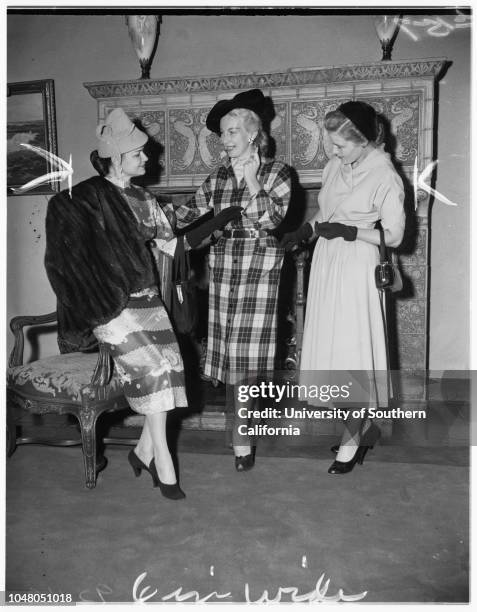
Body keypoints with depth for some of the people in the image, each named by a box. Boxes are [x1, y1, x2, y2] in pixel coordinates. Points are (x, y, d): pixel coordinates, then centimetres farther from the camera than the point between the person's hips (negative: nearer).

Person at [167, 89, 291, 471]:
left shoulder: (277, 172, -1)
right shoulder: (219, 175, 11)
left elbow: (272, 219, -13)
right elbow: (192, 211, 13)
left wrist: (251, 180, -17)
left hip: (259, 270, -4)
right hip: (223, 269, 4)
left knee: (245, 351, -4)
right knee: (229, 350, 5)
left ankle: (241, 436, 9)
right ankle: (241, 427, 19)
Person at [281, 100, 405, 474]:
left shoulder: (385, 177, -13)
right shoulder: (337, 165, 4)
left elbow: (394, 236, -11)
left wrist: (347, 232, -18)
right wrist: (303, 233, -1)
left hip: (356, 271, -7)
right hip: (327, 265, 7)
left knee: (353, 352, -1)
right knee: (331, 348, 11)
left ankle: (351, 442, 13)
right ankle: (357, 432, 27)